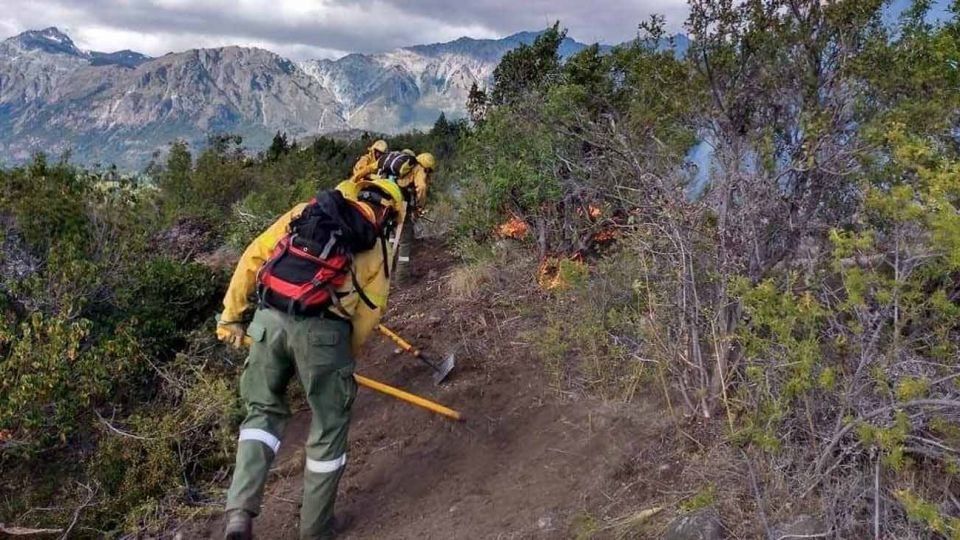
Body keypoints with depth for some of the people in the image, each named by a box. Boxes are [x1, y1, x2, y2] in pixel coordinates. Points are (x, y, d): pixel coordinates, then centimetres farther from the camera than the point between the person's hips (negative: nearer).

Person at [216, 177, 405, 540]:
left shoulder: (305, 211, 19)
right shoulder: (376, 248, 14)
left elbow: (252, 258, 13)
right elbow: (368, 313, 7)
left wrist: (232, 314, 17)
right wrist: (344, 358, 19)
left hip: (268, 320, 3)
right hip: (321, 331, -3)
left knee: (263, 410, 22)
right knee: (329, 426, 16)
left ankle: (240, 511, 9)